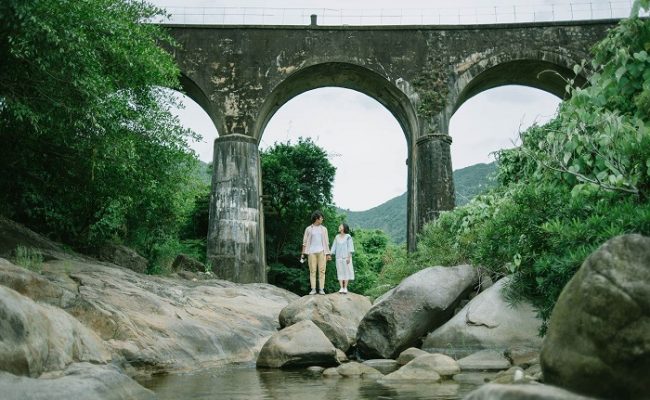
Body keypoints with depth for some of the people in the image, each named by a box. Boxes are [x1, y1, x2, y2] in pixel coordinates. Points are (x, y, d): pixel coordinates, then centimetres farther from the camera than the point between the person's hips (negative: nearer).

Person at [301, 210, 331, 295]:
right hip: (311, 252, -1)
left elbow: (326, 242, 12)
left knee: (321, 270, -4)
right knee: (312, 270, -3)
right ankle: (313, 289, -2)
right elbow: (305, 242, 6)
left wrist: (328, 254, 5)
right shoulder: (308, 229, 8)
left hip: (321, 251, 1)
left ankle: (321, 289, -3)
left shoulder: (324, 229, 14)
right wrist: (303, 253, -2)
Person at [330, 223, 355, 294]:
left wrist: (349, 257, -12)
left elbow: (350, 248, -5)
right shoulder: (337, 237, 11)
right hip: (338, 257, 4)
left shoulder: (348, 237, -2)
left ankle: (345, 288, 1)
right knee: (340, 272, 1)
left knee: (346, 272, -2)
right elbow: (334, 247, 13)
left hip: (346, 257, -4)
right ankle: (341, 288, 3)